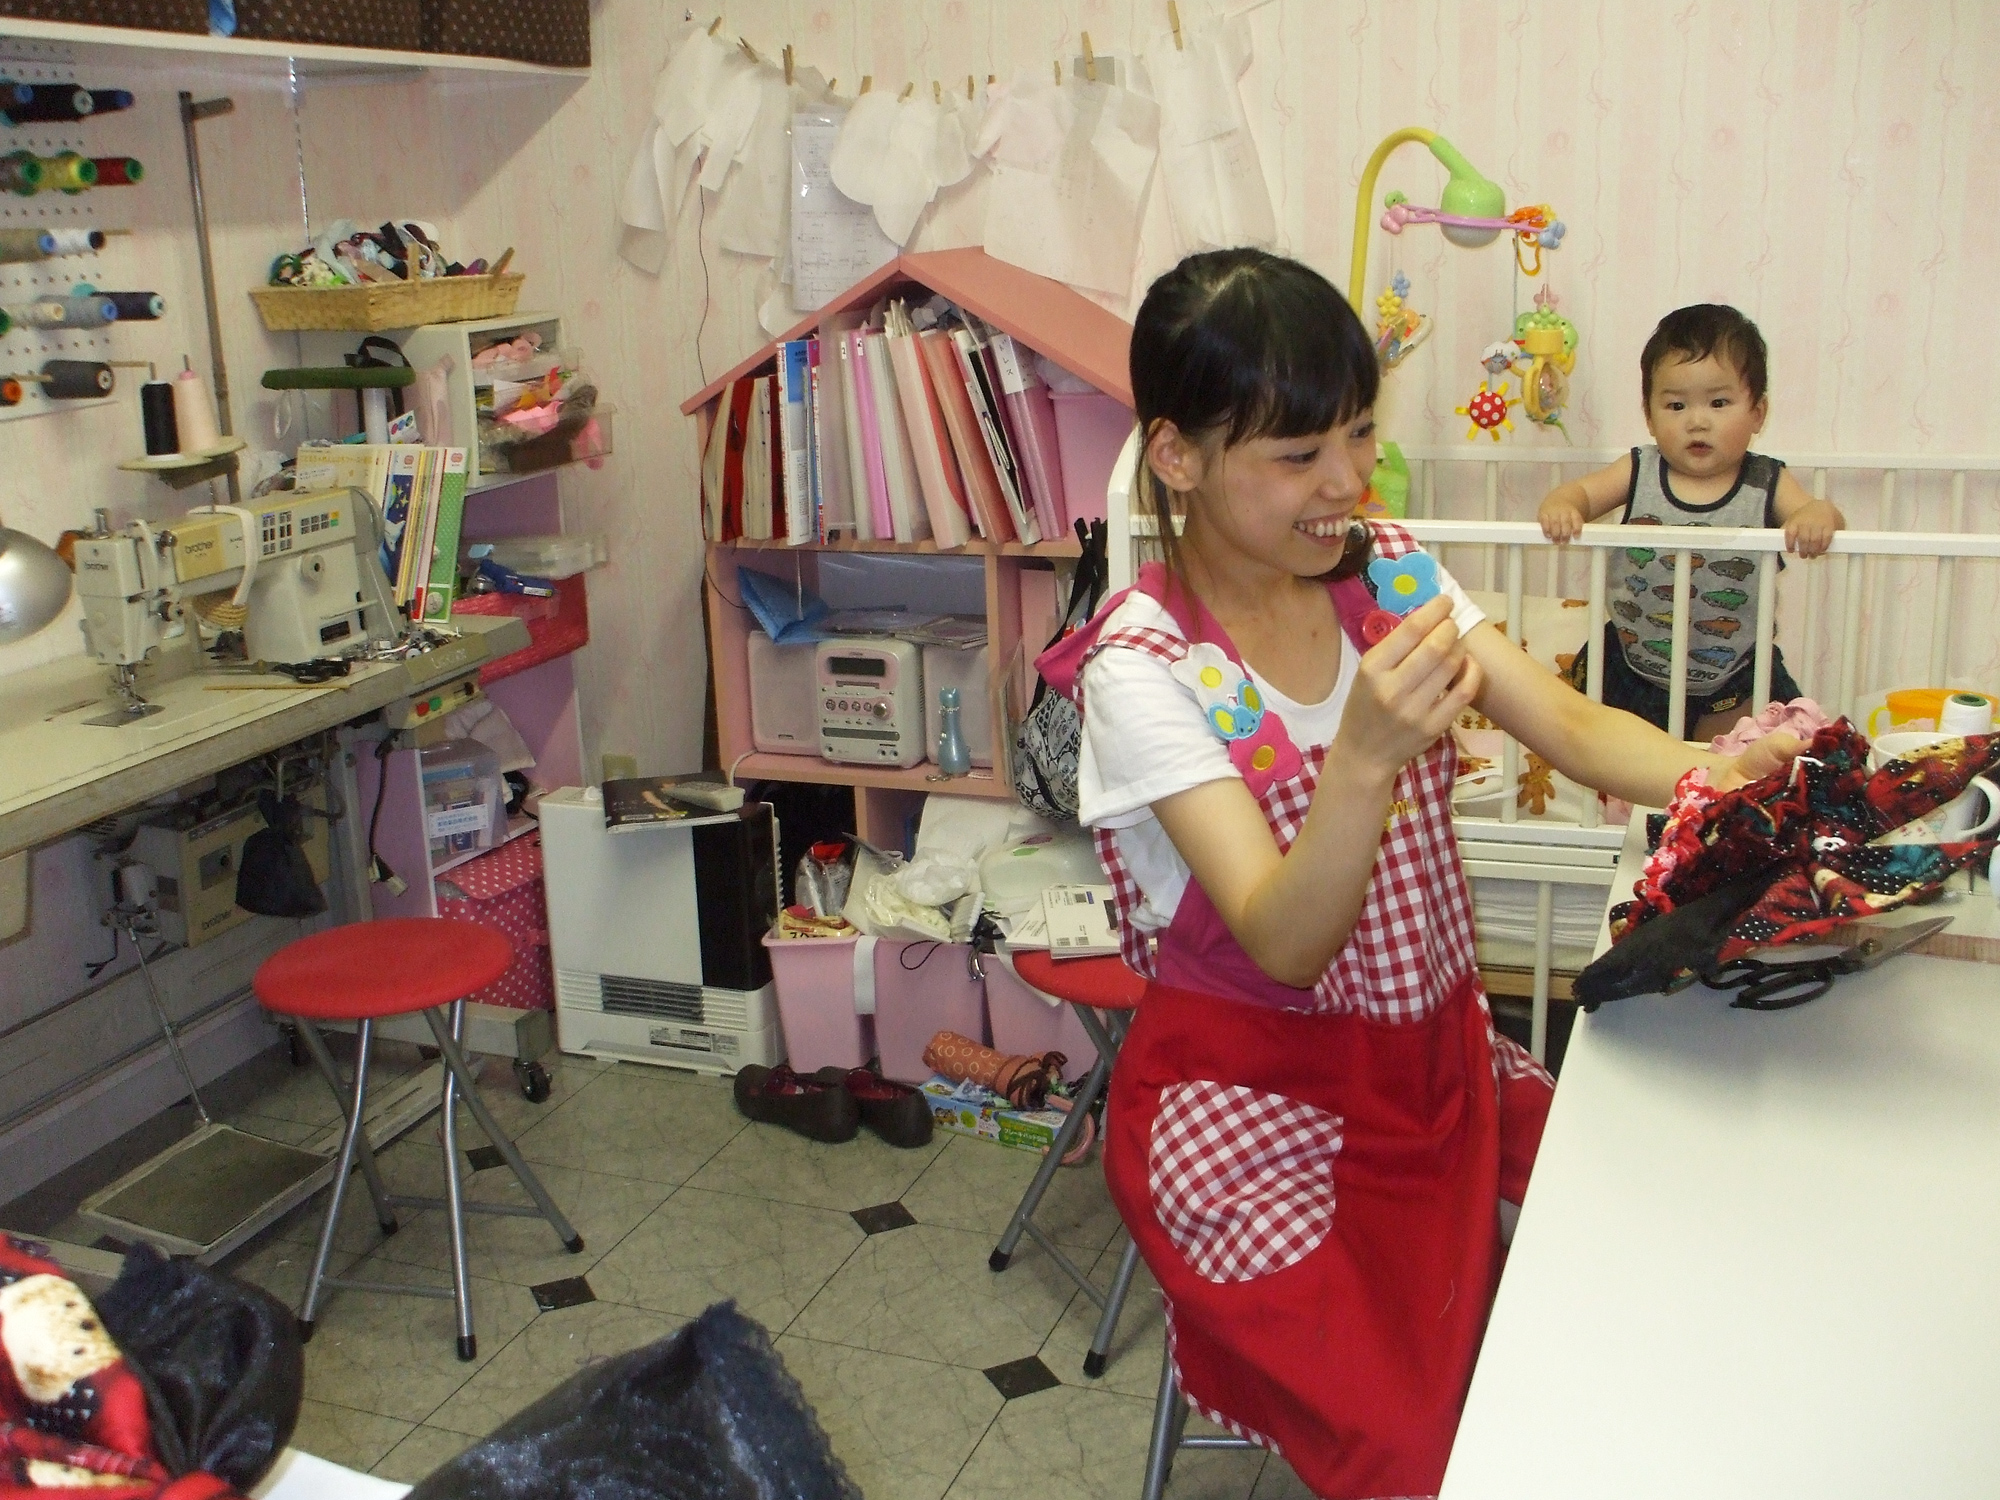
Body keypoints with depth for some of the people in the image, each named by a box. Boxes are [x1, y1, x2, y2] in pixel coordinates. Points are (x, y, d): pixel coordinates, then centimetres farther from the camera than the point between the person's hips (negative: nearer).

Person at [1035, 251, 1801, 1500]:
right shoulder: (1142, 668, -17)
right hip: (1250, 1091, -6)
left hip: (1437, 1052, 6)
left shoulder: (1389, 572, 2)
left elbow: (1567, 724, -8)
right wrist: (1366, 754, -42)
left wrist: (1708, 772, -29)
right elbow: (1285, 943, -24)